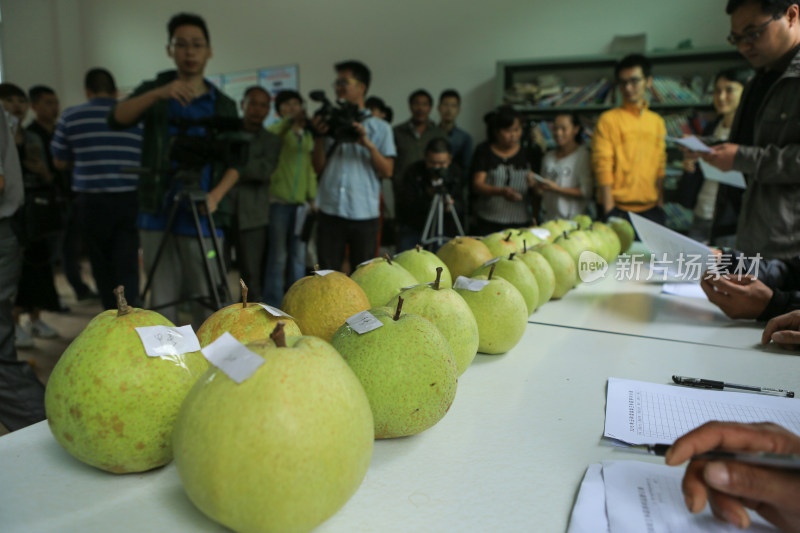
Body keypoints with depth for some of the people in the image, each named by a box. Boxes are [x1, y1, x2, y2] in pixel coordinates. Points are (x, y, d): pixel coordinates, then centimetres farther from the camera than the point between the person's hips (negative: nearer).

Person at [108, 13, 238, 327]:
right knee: (162, 298, 5)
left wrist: (215, 195, -11)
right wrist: (158, 93, -24)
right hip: (158, 215, 1)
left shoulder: (223, 105, 10)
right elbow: (116, 120, -8)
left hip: (201, 218, -1)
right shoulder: (154, 91, 10)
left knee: (206, 298, -2)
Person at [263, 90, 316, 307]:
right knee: (278, 255, -3)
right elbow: (271, 137, -23)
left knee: (299, 255, 7)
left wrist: (313, 197, 15)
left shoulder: (308, 136, 18)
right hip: (279, 200, -5)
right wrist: (290, 120, -37)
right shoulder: (277, 129, 2)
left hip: (301, 202, 5)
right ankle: (273, 307, 6)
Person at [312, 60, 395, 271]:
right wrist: (320, 137, -5)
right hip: (330, 212, 2)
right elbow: (319, 168, 8)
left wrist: (368, 144, -12)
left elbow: (387, 171, 0)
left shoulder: (380, 127, 8)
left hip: (364, 214, -1)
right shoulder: (330, 123, 13)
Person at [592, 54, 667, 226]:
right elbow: (603, 167, -8)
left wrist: (660, 206, 9)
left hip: (650, 208, 5)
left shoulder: (657, 122, 13)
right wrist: (609, 210, -12)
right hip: (619, 208, -4)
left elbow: (660, 167, 15)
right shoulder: (609, 119, -2)